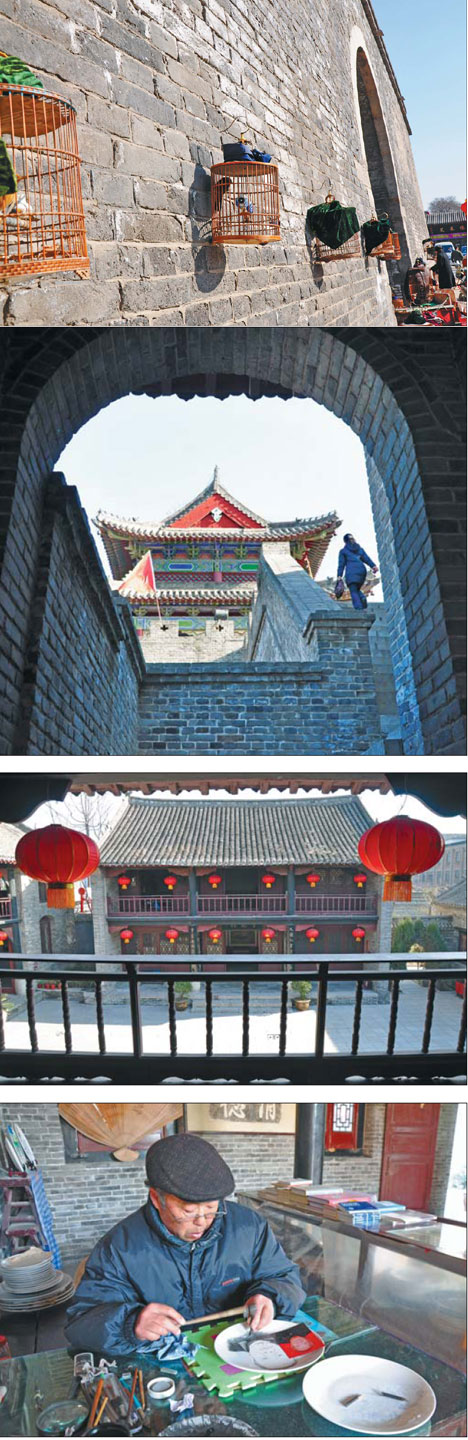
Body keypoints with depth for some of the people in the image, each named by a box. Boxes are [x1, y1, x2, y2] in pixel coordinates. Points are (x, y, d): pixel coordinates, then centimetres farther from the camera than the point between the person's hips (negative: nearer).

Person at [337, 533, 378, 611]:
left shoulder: (343, 551, 13)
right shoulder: (360, 549, 22)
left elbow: (341, 564, 3)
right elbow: (366, 558, 6)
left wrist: (339, 576, -1)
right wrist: (373, 566, -8)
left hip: (351, 573, -4)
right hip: (362, 571, 4)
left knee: (353, 591, -8)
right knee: (356, 589, 21)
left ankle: (359, 609, -27)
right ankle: (362, 598, -11)